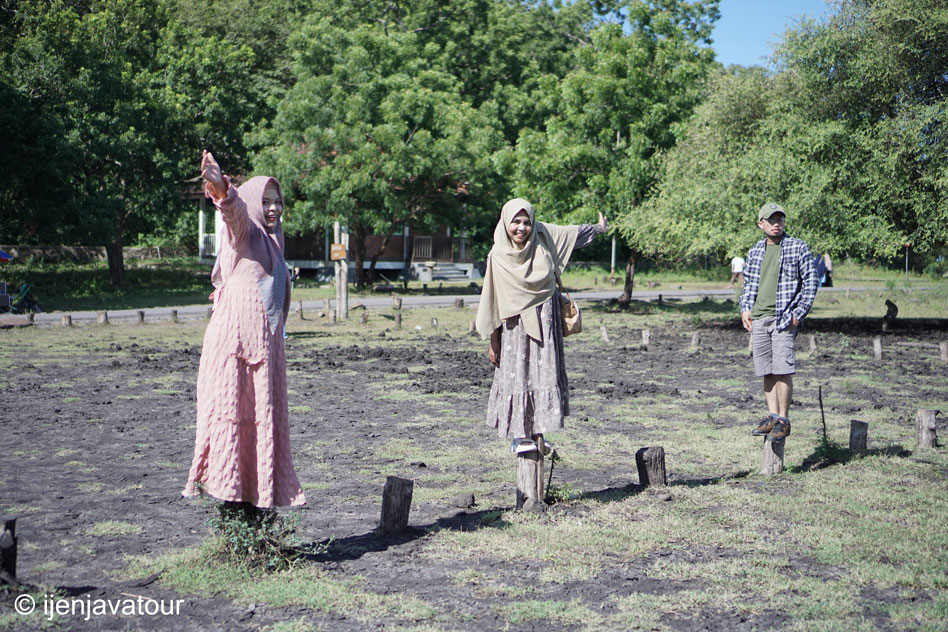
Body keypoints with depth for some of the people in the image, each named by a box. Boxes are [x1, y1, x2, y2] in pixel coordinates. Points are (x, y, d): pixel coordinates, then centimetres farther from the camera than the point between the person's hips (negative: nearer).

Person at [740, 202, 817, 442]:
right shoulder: (755, 251, 14)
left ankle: (783, 420, -2)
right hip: (758, 319, 5)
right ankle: (773, 417, 15)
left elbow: (810, 282, -1)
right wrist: (745, 309, 9)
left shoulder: (798, 248, 0)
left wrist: (798, 314, -8)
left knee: (782, 370, -10)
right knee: (767, 372, 7)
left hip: (784, 319, -5)